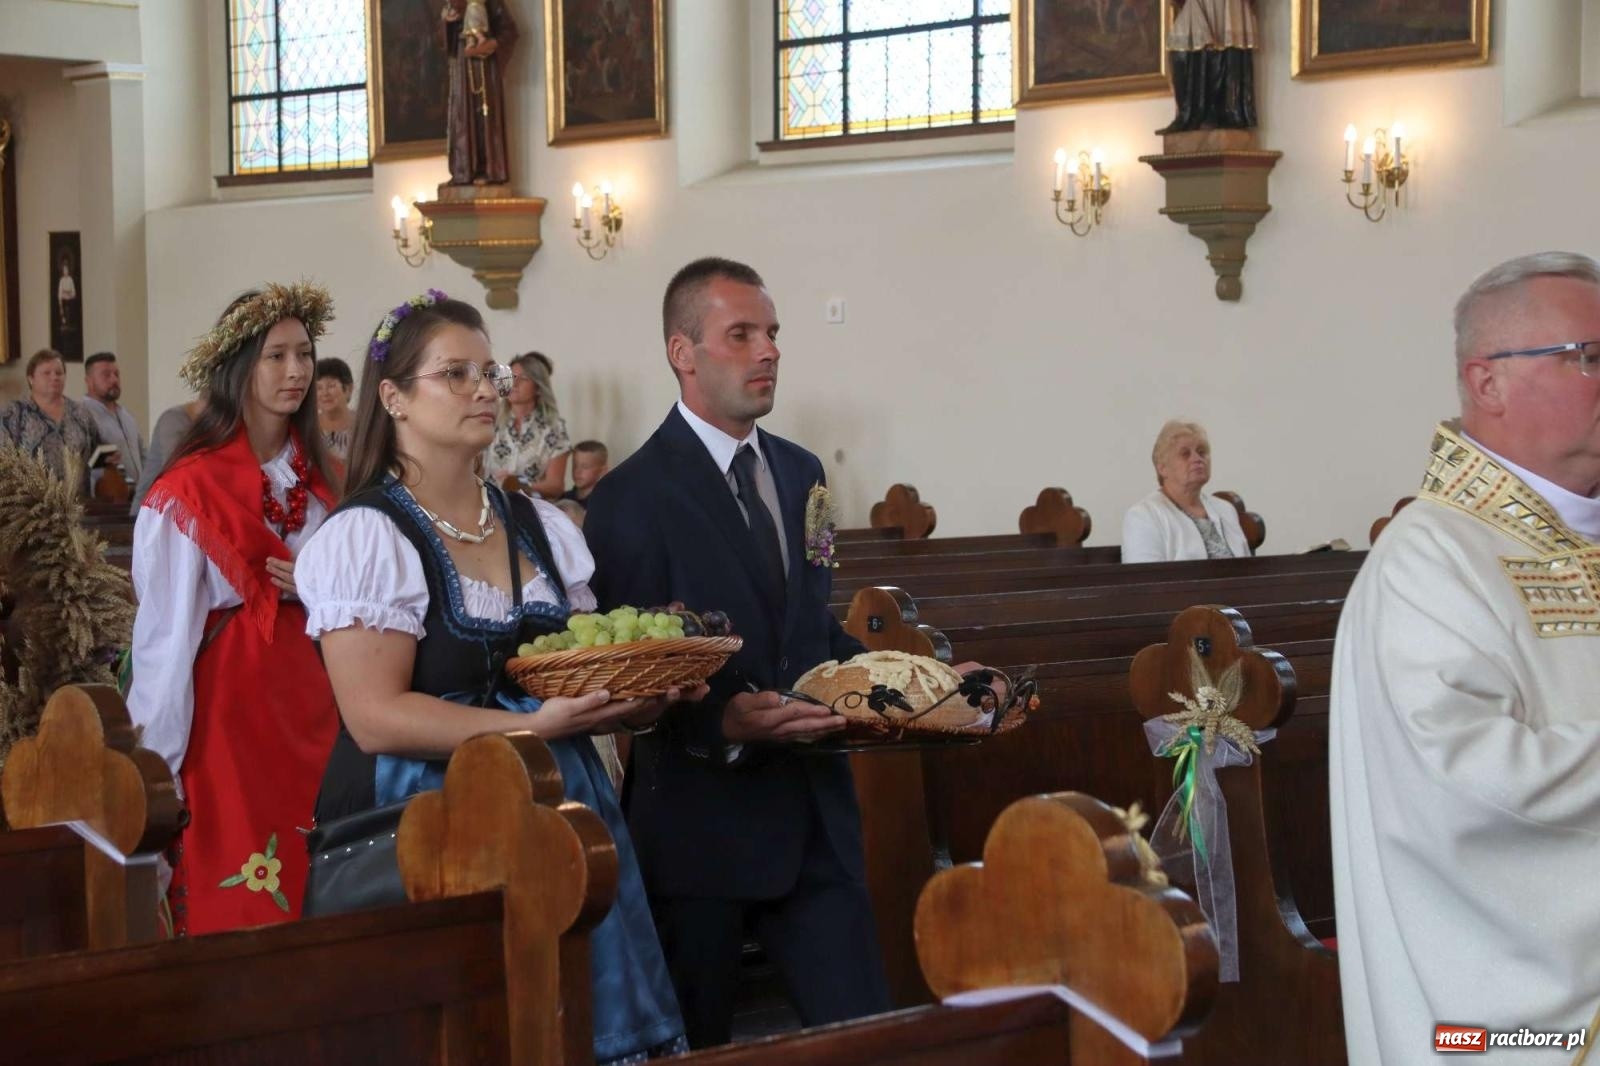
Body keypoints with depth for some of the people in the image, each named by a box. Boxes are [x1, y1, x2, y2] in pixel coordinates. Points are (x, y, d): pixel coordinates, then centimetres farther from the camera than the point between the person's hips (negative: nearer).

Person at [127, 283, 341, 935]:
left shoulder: (315, 478, 10)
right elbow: (167, 633, -12)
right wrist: (157, 765, -15)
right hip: (229, 693, -6)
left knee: (312, 878, 7)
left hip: (310, 692, 6)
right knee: (237, 904, -3)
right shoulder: (190, 489, -11)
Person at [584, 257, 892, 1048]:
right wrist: (722, 724, -27)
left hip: (815, 814, 6)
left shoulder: (802, 472, 13)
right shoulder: (631, 499, -9)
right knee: (694, 1046, 8)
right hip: (702, 823, -6)